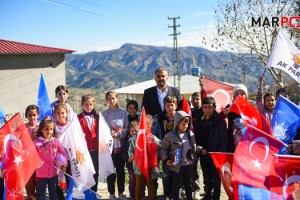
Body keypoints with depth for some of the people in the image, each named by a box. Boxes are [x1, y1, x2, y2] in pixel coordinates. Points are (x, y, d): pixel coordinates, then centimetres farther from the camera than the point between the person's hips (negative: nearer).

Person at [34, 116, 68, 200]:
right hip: (41, 174, -2)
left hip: (53, 173, 2)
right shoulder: (37, 142, -7)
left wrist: (64, 165, -3)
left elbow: (63, 154, 4)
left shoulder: (56, 141, 0)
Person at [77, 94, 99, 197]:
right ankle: (85, 193, 13)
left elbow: (100, 132, 10)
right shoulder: (79, 118, -3)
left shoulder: (97, 117, 8)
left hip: (95, 149, 3)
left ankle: (93, 193, 21)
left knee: (95, 172, 10)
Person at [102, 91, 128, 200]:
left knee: (121, 169, 8)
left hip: (120, 144, 1)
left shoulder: (123, 113, 3)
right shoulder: (104, 114, 2)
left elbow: (127, 128, 0)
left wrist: (118, 134, -13)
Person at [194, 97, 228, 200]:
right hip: (203, 154, 5)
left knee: (216, 178, 3)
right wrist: (200, 149, -1)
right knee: (207, 177, 15)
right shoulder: (199, 121, 7)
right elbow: (197, 138, 12)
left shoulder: (220, 121, -9)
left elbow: (224, 140, -11)